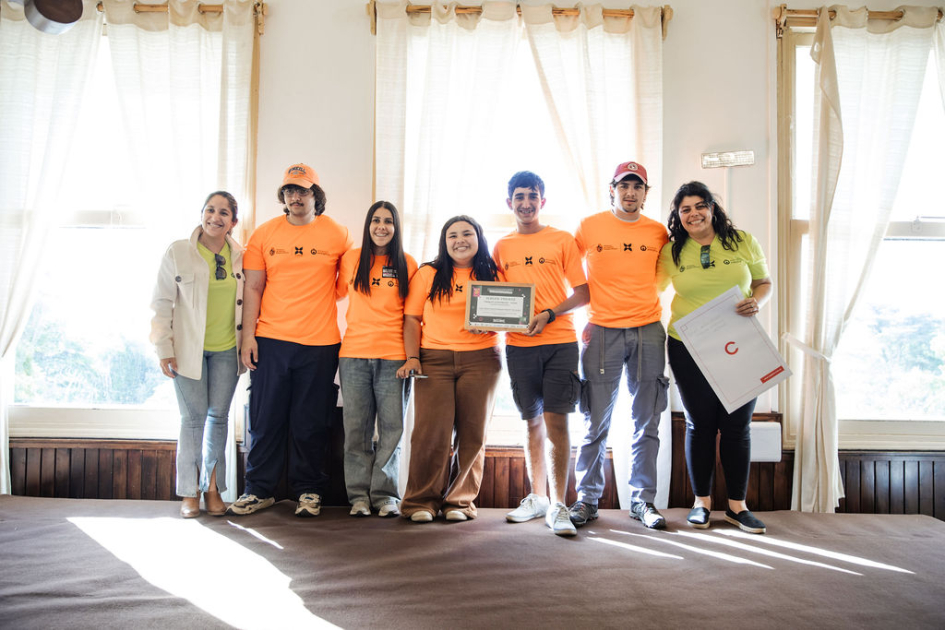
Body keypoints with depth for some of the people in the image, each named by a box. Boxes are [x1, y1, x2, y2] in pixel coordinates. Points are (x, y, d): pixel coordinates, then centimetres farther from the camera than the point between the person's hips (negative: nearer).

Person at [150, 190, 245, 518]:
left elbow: (247, 302, 12)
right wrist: (164, 349, -5)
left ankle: (212, 488, 19)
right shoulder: (178, 252, -3)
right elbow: (162, 303, -1)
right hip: (188, 349, -2)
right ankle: (189, 493, 13)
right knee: (193, 418, 0)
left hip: (226, 350, 2)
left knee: (218, 417, 7)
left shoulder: (241, 256, 3)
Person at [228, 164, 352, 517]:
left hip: (319, 342, -1)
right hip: (271, 340, 1)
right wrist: (248, 336, -1)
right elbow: (253, 289, 6)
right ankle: (259, 490, 19)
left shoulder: (337, 234, 3)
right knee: (266, 418, 6)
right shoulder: (265, 234, 6)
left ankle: (308, 491, 18)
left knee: (311, 422, 5)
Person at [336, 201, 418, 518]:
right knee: (356, 428, 4)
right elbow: (338, 293, 25)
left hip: (394, 356, -1)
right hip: (354, 354, 1)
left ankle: (385, 494, 11)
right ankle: (359, 495, 13)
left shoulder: (407, 264, 6)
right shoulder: (351, 259, 8)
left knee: (391, 428, 1)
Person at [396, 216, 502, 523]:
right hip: (434, 359, -1)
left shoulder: (492, 276, 12)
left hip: (480, 359, 1)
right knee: (432, 430, -10)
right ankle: (421, 500, 4)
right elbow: (411, 318, 8)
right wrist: (412, 357, -4)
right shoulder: (428, 273, 10)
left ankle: (459, 500, 13)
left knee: (472, 433, 0)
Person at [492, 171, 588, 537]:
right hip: (519, 344, 3)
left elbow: (583, 293, 1)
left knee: (555, 420, -9)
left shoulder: (561, 240, 4)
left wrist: (549, 314, -13)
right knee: (532, 422, 11)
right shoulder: (502, 247, 13)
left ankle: (558, 506, -3)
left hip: (560, 342, -3)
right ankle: (537, 498, 23)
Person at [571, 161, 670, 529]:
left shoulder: (658, 232, 9)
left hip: (648, 331, 2)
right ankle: (587, 499, 13)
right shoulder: (589, 227, 4)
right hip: (602, 330, -2)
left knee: (646, 424, 5)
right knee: (596, 423, 1)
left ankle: (642, 500, 16)